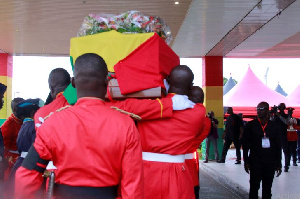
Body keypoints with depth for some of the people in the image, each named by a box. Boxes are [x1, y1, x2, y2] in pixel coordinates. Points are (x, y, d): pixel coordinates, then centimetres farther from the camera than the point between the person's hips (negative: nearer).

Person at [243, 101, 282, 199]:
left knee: (267, 188, 8)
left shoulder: (274, 126, 7)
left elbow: (278, 146, 9)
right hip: (255, 162, -2)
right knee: (254, 187, -3)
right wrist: (246, 162, -4)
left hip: (270, 163, 2)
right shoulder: (251, 125, 1)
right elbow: (245, 144, 1)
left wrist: (278, 164, 6)